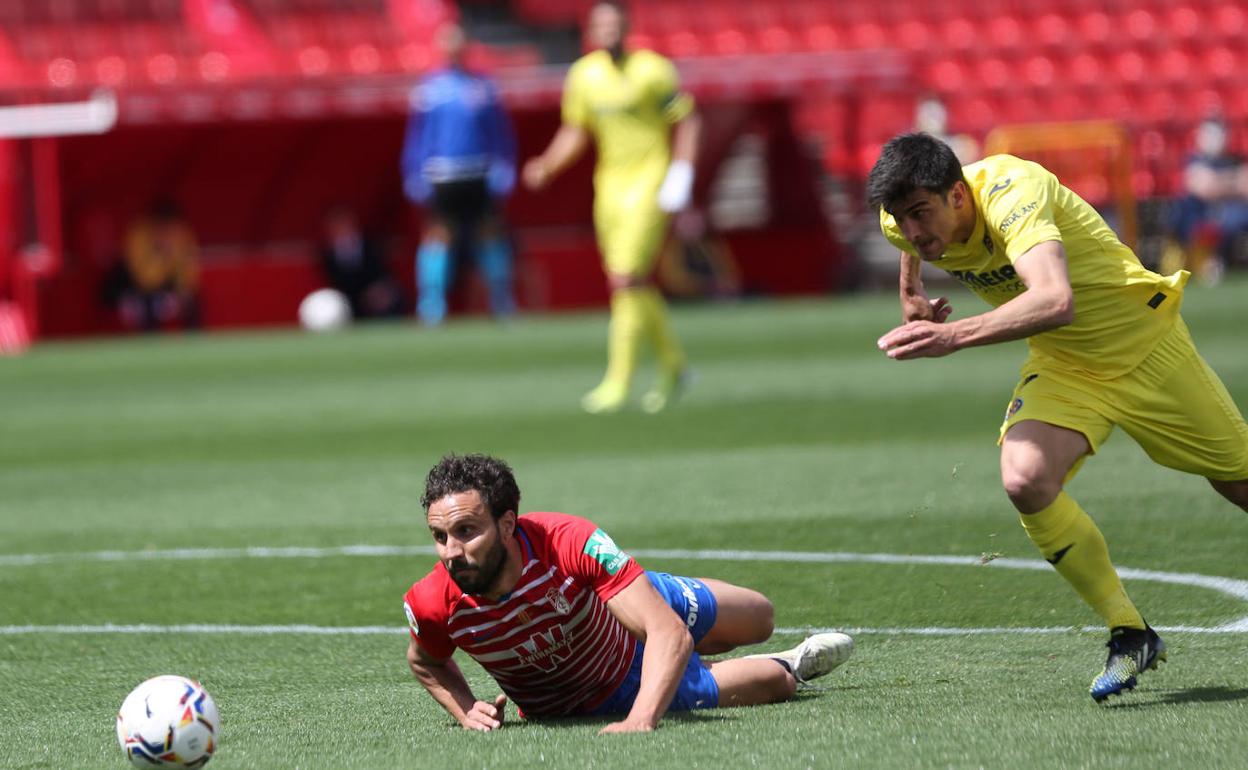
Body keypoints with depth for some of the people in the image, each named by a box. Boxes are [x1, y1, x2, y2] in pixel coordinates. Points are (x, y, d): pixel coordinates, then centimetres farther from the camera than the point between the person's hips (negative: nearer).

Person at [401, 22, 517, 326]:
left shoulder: (483, 87, 6)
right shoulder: (428, 89, 4)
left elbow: (501, 134, 9)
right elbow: (416, 138, 6)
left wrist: (503, 171, 2)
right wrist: (417, 178, 0)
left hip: (481, 176, 1)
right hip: (442, 178, -1)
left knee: (491, 233, 4)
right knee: (439, 233, -8)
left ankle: (503, 303, 15)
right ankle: (432, 309, -6)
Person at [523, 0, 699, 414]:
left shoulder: (651, 71, -10)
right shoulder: (583, 75, 5)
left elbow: (687, 122, -3)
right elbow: (574, 133, 12)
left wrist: (680, 176, -11)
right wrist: (546, 167, -5)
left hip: (648, 185, -6)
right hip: (609, 187, 6)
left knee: (627, 279, -14)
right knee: (637, 285, 11)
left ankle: (618, 383, -11)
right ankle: (672, 364, 31)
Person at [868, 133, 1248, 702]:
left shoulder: (1013, 191, -34)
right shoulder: (907, 219, -13)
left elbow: (1055, 300, -51)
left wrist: (954, 336, -58)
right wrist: (912, 299, 5)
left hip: (1142, 339, -5)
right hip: (1062, 365, 5)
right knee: (1025, 480, -24)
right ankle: (1129, 636, -11)